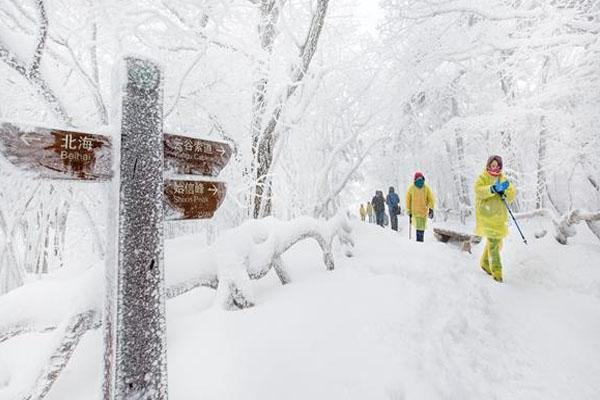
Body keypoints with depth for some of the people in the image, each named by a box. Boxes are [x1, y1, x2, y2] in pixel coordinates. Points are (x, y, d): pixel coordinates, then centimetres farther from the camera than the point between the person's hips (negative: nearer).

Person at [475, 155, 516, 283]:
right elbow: (479, 191, -20)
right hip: (486, 215, -6)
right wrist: (493, 188, -34)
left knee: (497, 241, 15)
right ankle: (496, 271, -6)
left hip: (499, 216, 6)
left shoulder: (503, 179, 14)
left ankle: (485, 263, 35)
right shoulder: (482, 177, -1)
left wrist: (506, 189, -17)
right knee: (493, 241, -12)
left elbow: (512, 195, 3)